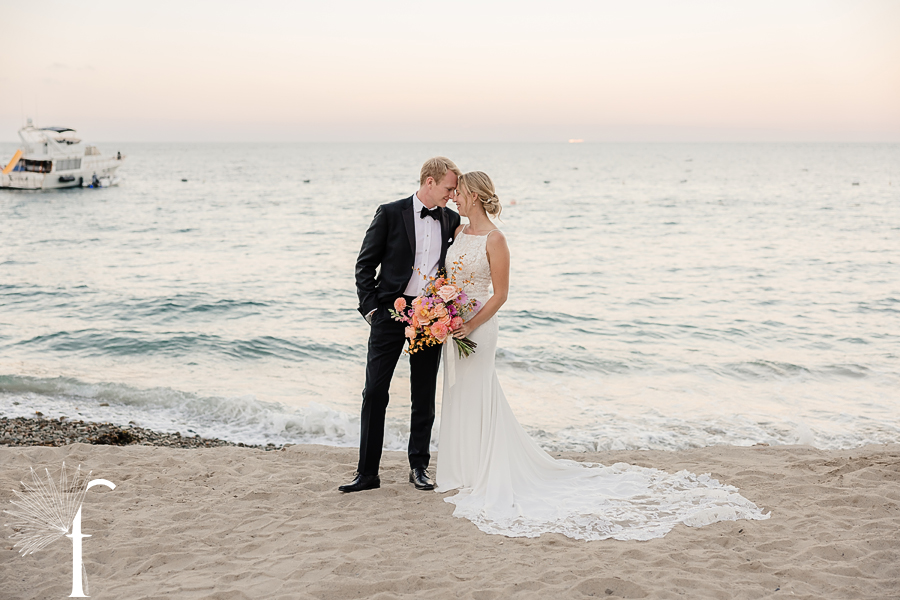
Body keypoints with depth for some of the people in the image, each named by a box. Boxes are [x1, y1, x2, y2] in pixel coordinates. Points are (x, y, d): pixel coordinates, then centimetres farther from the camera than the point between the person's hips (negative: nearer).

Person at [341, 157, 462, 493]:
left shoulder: (451, 220, 9)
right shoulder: (390, 214, -2)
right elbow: (365, 265, 0)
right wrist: (371, 308, -7)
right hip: (391, 312, -3)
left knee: (424, 396, 9)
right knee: (375, 392, -3)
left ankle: (419, 467, 21)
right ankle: (367, 472, 4)